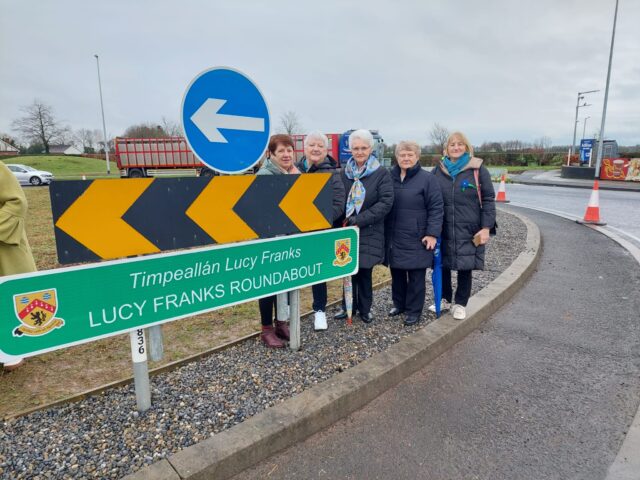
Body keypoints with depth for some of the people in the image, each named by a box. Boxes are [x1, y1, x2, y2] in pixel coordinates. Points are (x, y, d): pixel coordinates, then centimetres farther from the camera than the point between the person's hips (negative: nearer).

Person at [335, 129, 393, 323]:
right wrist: (342, 221, -7)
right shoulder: (344, 173, 8)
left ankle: (365, 308, 22)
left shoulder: (381, 173, -3)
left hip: (369, 233, -3)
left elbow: (386, 202, -12)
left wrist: (359, 220, -16)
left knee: (364, 271, 3)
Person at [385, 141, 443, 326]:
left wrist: (432, 234, -14)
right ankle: (399, 304, 33)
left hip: (416, 239, -4)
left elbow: (436, 208, -7)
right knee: (396, 272, 15)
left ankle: (414, 310, 18)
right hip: (393, 238, 5)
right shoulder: (389, 177, 8)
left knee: (415, 276, 5)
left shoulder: (427, 179, -5)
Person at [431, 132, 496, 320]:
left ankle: (460, 304, 23)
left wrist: (486, 227, -8)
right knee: (442, 265, 10)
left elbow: (488, 200, -2)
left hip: (469, 230, -2)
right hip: (443, 229, 3)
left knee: (465, 267, 6)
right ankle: (445, 299, 29)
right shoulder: (439, 170, 6)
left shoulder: (478, 169, -2)